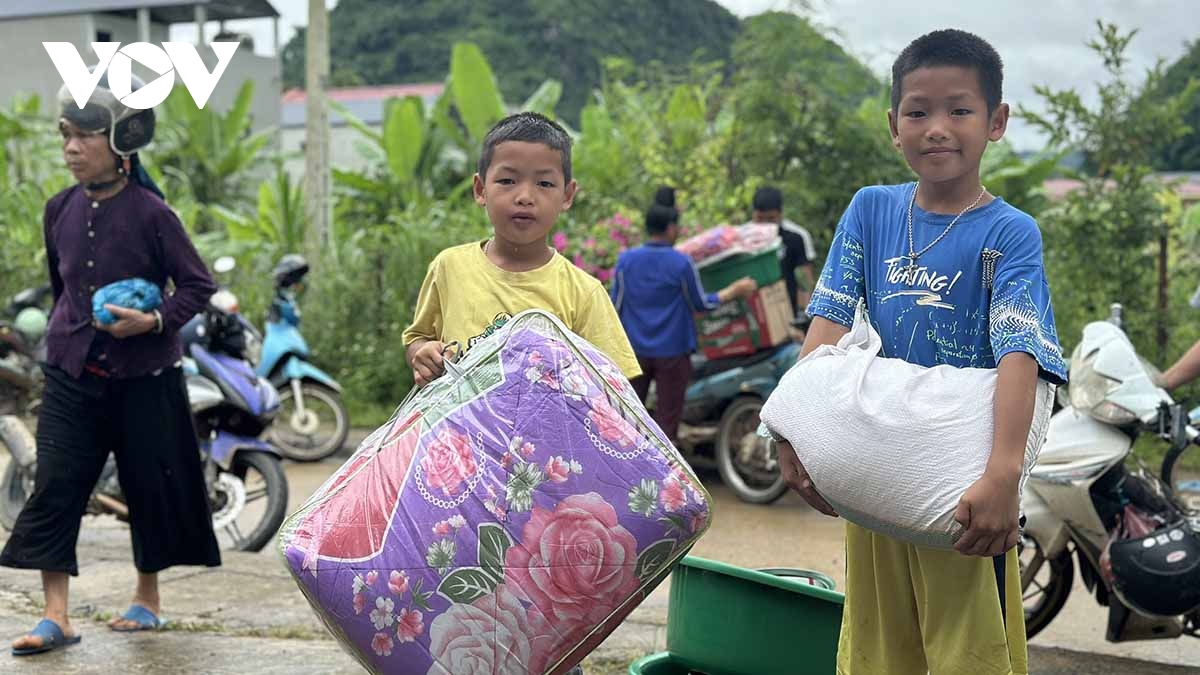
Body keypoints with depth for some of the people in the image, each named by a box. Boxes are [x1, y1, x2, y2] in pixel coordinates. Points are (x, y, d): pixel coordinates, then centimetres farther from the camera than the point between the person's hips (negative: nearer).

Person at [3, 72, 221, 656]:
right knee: (54, 486, -7)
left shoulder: (151, 213, -12)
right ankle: (56, 617, -4)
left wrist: (154, 320, -20)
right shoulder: (60, 210, 3)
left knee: (150, 484, 8)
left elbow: (198, 285, -7)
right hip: (72, 374, 3)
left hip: (144, 377, -3)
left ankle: (147, 596, 28)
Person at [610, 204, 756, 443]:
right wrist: (736, 289, 8)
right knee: (667, 417, 5)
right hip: (672, 351, -3)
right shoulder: (681, 264, -11)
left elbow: (615, 305, 3)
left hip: (635, 349, 3)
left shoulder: (625, 260, -2)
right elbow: (702, 304, -3)